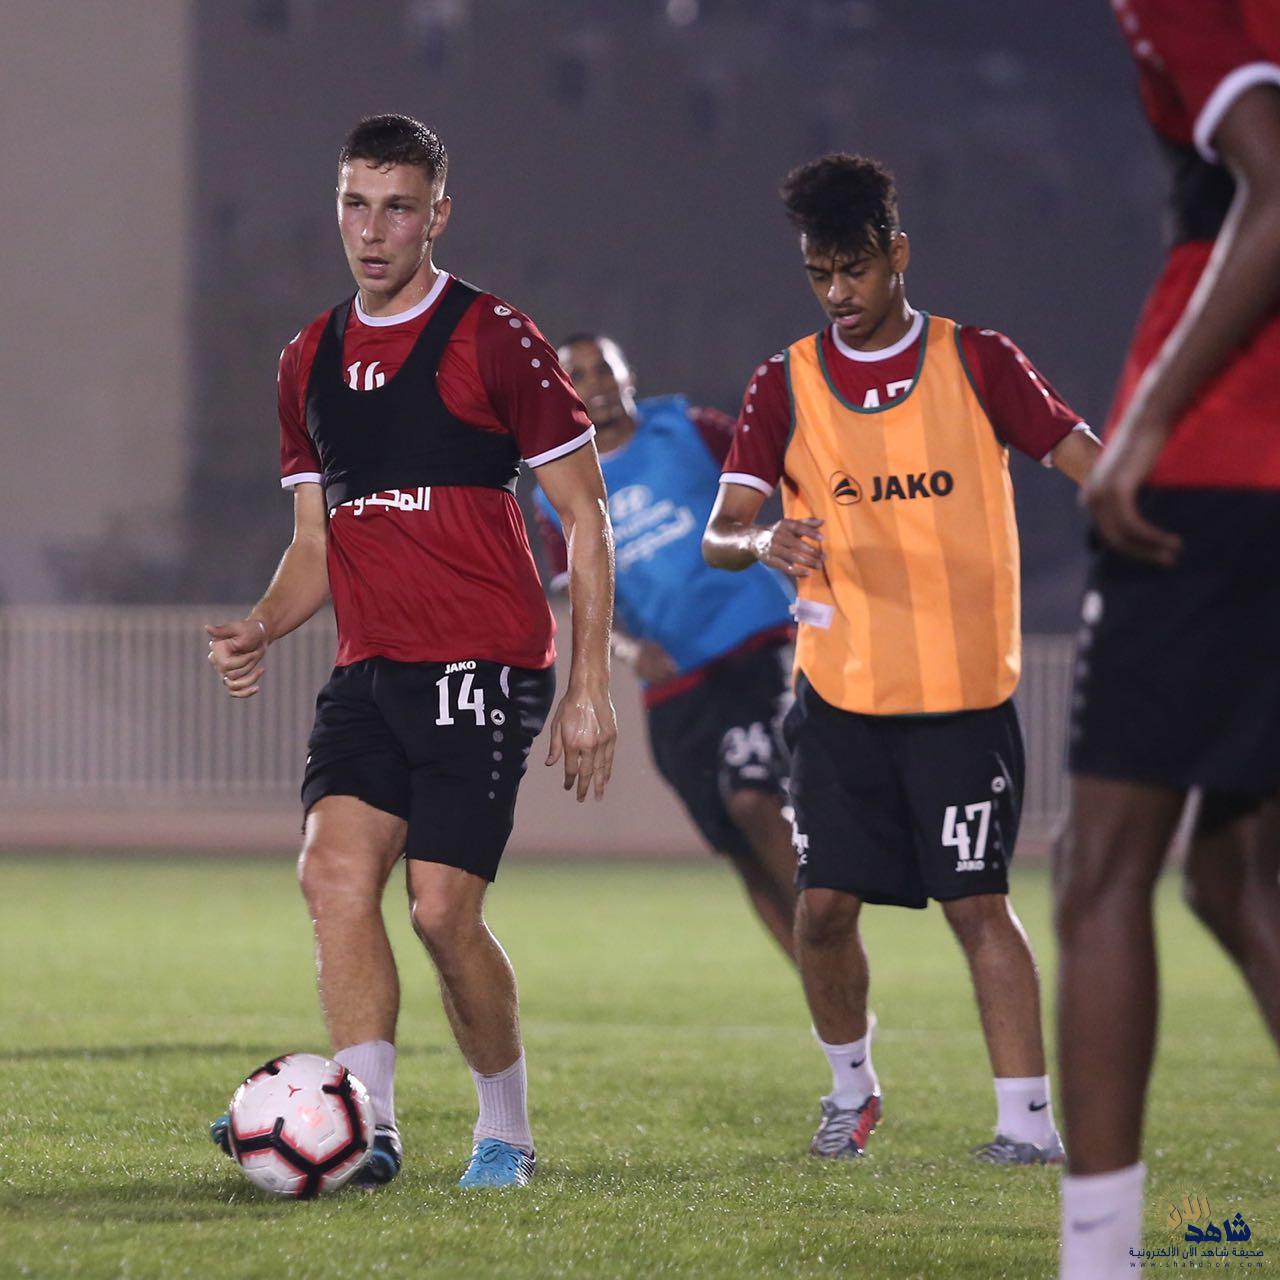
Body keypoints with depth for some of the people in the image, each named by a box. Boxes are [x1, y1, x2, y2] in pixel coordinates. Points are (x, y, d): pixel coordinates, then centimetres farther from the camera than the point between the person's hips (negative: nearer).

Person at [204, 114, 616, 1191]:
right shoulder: (310, 361, 14)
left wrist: (590, 687, -7)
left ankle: (507, 1131, 10)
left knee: (441, 909, -10)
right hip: (370, 670, 6)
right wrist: (260, 631, 1)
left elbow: (585, 515, -3)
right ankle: (367, 1129, -14)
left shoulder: (493, 339, -6)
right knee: (335, 871, -13)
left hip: (484, 668, -6)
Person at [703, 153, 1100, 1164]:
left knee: (979, 902, -8)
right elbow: (719, 533, -4)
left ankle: (1029, 1119, -6)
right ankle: (851, 1088, 22)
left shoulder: (978, 363, 1)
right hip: (839, 691, 2)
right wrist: (763, 543, -27)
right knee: (823, 905, -1)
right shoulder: (785, 386, 4)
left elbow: (1091, 465, -2)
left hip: (965, 691, -2)